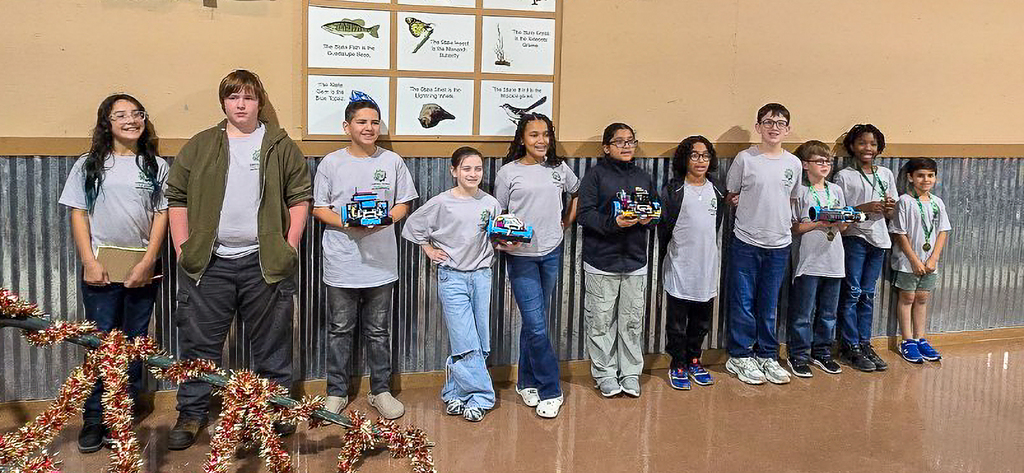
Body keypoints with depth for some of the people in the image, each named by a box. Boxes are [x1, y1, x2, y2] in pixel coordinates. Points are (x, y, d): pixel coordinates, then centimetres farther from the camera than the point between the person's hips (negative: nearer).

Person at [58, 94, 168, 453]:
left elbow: (162, 215, 3)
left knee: (134, 343, 7)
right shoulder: (89, 165, 5)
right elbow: (78, 215, 2)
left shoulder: (156, 166, 6)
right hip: (100, 268, -1)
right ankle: (95, 419, 7)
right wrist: (89, 262, -7)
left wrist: (147, 263, -6)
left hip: (143, 269, 1)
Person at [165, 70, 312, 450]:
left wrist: (289, 248, -1)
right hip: (208, 263, 1)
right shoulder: (198, 147, 8)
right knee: (200, 342, 7)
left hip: (265, 263, 0)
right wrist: (183, 249, 0)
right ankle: (192, 414, 20)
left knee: (271, 342, 9)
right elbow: (177, 198, 8)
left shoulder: (282, 147, 6)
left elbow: (299, 198, 6)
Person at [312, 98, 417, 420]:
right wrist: (345, 223, -16)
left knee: (378, 331, 11)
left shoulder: (393, 161, 4)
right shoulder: (332, 162, 0)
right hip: (341, 263, -1)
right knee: (340, 330, 9)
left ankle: (380, 391, 22)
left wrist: (383, 220, -13)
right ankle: (337, 392, 21)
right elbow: (318, 207, 2)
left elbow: (404, 204, 7)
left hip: (381, 262, 1)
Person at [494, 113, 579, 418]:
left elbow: (577, 193, 25)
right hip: (521, 256, -4)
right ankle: (550, 392, 5)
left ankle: (527, 383, 28)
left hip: (551, 253, 4)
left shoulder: (558, 169, 6)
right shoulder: (509, 172, -3)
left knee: (535, 322, 14)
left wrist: (568, 221, 15)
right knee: (536, 326, -8)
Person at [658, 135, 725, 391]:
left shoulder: (717, 190, 9)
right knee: (677, 320, 4)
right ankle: (678, 366, 17)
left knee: (702, 320, 14)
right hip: (680, 266, -4)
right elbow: (663, 226, -2)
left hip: (707, 265, 4)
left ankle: (694, 361, 29)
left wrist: (711, 253, 16)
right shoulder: (673, 190, -5)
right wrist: (666, 257, 0)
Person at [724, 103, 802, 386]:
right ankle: (740, 356, 16)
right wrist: (738, 202, -11)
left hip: (779, 243, 3)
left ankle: (767, 356, 24)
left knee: (769, 305, 12)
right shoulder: (745, 158, -4)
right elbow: (730, 197, 5)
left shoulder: (793, 163, 5)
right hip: (746, 242, -3)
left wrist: (784, 220, 5)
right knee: (743, 303, 3)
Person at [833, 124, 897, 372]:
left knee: (868, 294, 10)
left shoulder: (886, 174, 12)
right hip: (854, 238, -4)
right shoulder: (844, 176, -3)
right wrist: (865, 208, -19)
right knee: (852, 293, -3)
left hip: (878, 239, 5)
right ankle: (849, 347, 5)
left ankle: (864, 344, 17)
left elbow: (890, 214, 16)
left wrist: (889, 207, -6)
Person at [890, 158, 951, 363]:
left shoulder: (937, 202, 5)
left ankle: (920, 339, 21)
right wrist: (915, 261, -12)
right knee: (907, 298, 4)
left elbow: (943, 232, 5)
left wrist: (933, 259, -6)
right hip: (908, 261, -4)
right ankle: (907, 341, 11)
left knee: (922, 298, 12)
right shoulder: (905, 201, -10)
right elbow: (900, 234, -11)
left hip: (930, 262, 4)